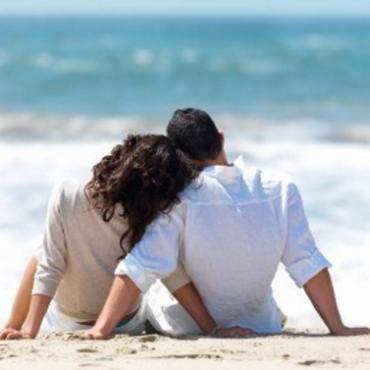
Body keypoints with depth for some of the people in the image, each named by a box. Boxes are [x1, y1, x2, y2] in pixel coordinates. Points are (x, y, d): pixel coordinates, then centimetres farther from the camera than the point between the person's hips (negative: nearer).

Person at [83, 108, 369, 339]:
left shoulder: (180, 200, -25)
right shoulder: (280, 189, -17)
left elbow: (139, 268, -30)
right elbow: (308, 264, -17)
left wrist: (101, 329, -29)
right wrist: (338, 329, -12)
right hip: (262, 330, 3)